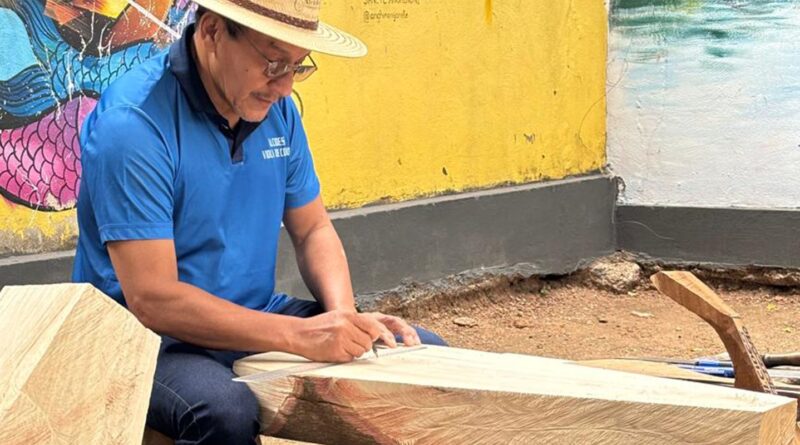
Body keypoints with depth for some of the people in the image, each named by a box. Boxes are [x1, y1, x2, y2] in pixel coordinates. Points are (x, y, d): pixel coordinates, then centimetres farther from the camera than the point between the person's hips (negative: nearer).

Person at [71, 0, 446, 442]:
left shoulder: (276, 110, 2)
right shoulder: (133, 121, -21)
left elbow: (313, 229, 12)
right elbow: (153, 299, -26)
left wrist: (343, 317, -9)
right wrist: (299, 335, -31)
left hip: (258, 319, 7)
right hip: (155, 339, -7)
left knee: (426, 354, 0)